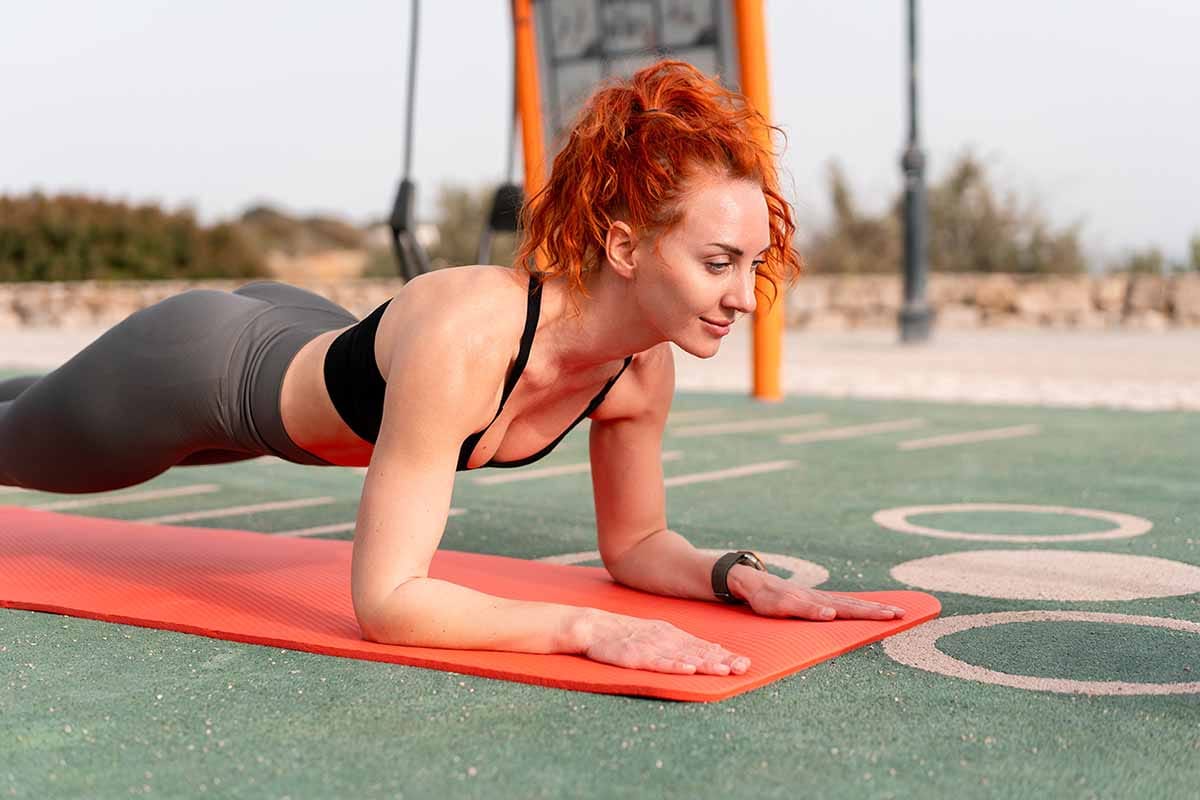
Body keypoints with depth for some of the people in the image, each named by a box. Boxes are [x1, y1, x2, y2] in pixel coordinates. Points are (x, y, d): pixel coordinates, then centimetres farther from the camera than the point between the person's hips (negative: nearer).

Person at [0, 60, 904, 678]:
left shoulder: (644, 367, -24)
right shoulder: (467, 335, -46)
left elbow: (636, 542, -8)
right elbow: (385, 600, -45)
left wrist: (740, 576, -26)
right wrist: (580, 627, -52)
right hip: (194, 365, -7)